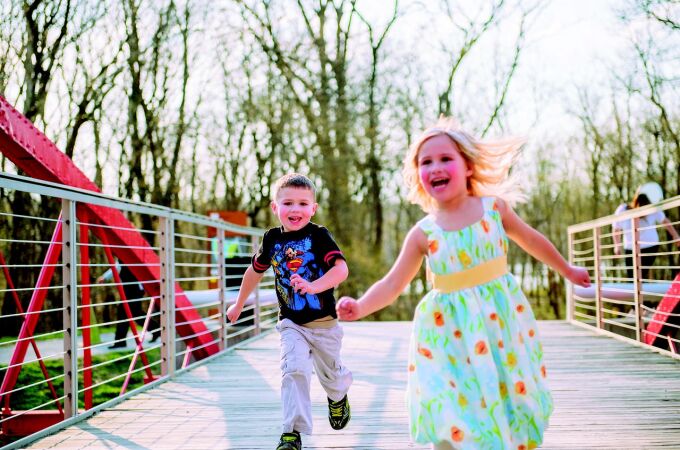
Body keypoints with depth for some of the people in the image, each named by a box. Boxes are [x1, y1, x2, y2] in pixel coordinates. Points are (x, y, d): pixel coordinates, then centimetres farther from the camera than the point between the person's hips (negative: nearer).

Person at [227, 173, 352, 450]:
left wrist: (313, 286, -41)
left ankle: (338, 396, 52)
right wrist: (238, 305, 25)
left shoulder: (318, 235, -12)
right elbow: (255, 271, 16)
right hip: (291, 323, 1)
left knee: (330, 374, 17)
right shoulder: (272, 239, -1)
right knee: (294, 370, -18)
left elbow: (341, 269, -25)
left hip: (324, 322, -1)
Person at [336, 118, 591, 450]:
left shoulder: (495, 207, -2)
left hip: (500, 320, 1)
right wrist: (360, 307, -24)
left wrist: (567, 270, 27)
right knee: (452, 422, -4)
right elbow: (393, 283, -6)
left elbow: (532, 240, 15)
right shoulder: (423, 232, -5)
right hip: (451, 331, -1)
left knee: (508, 402, 10)